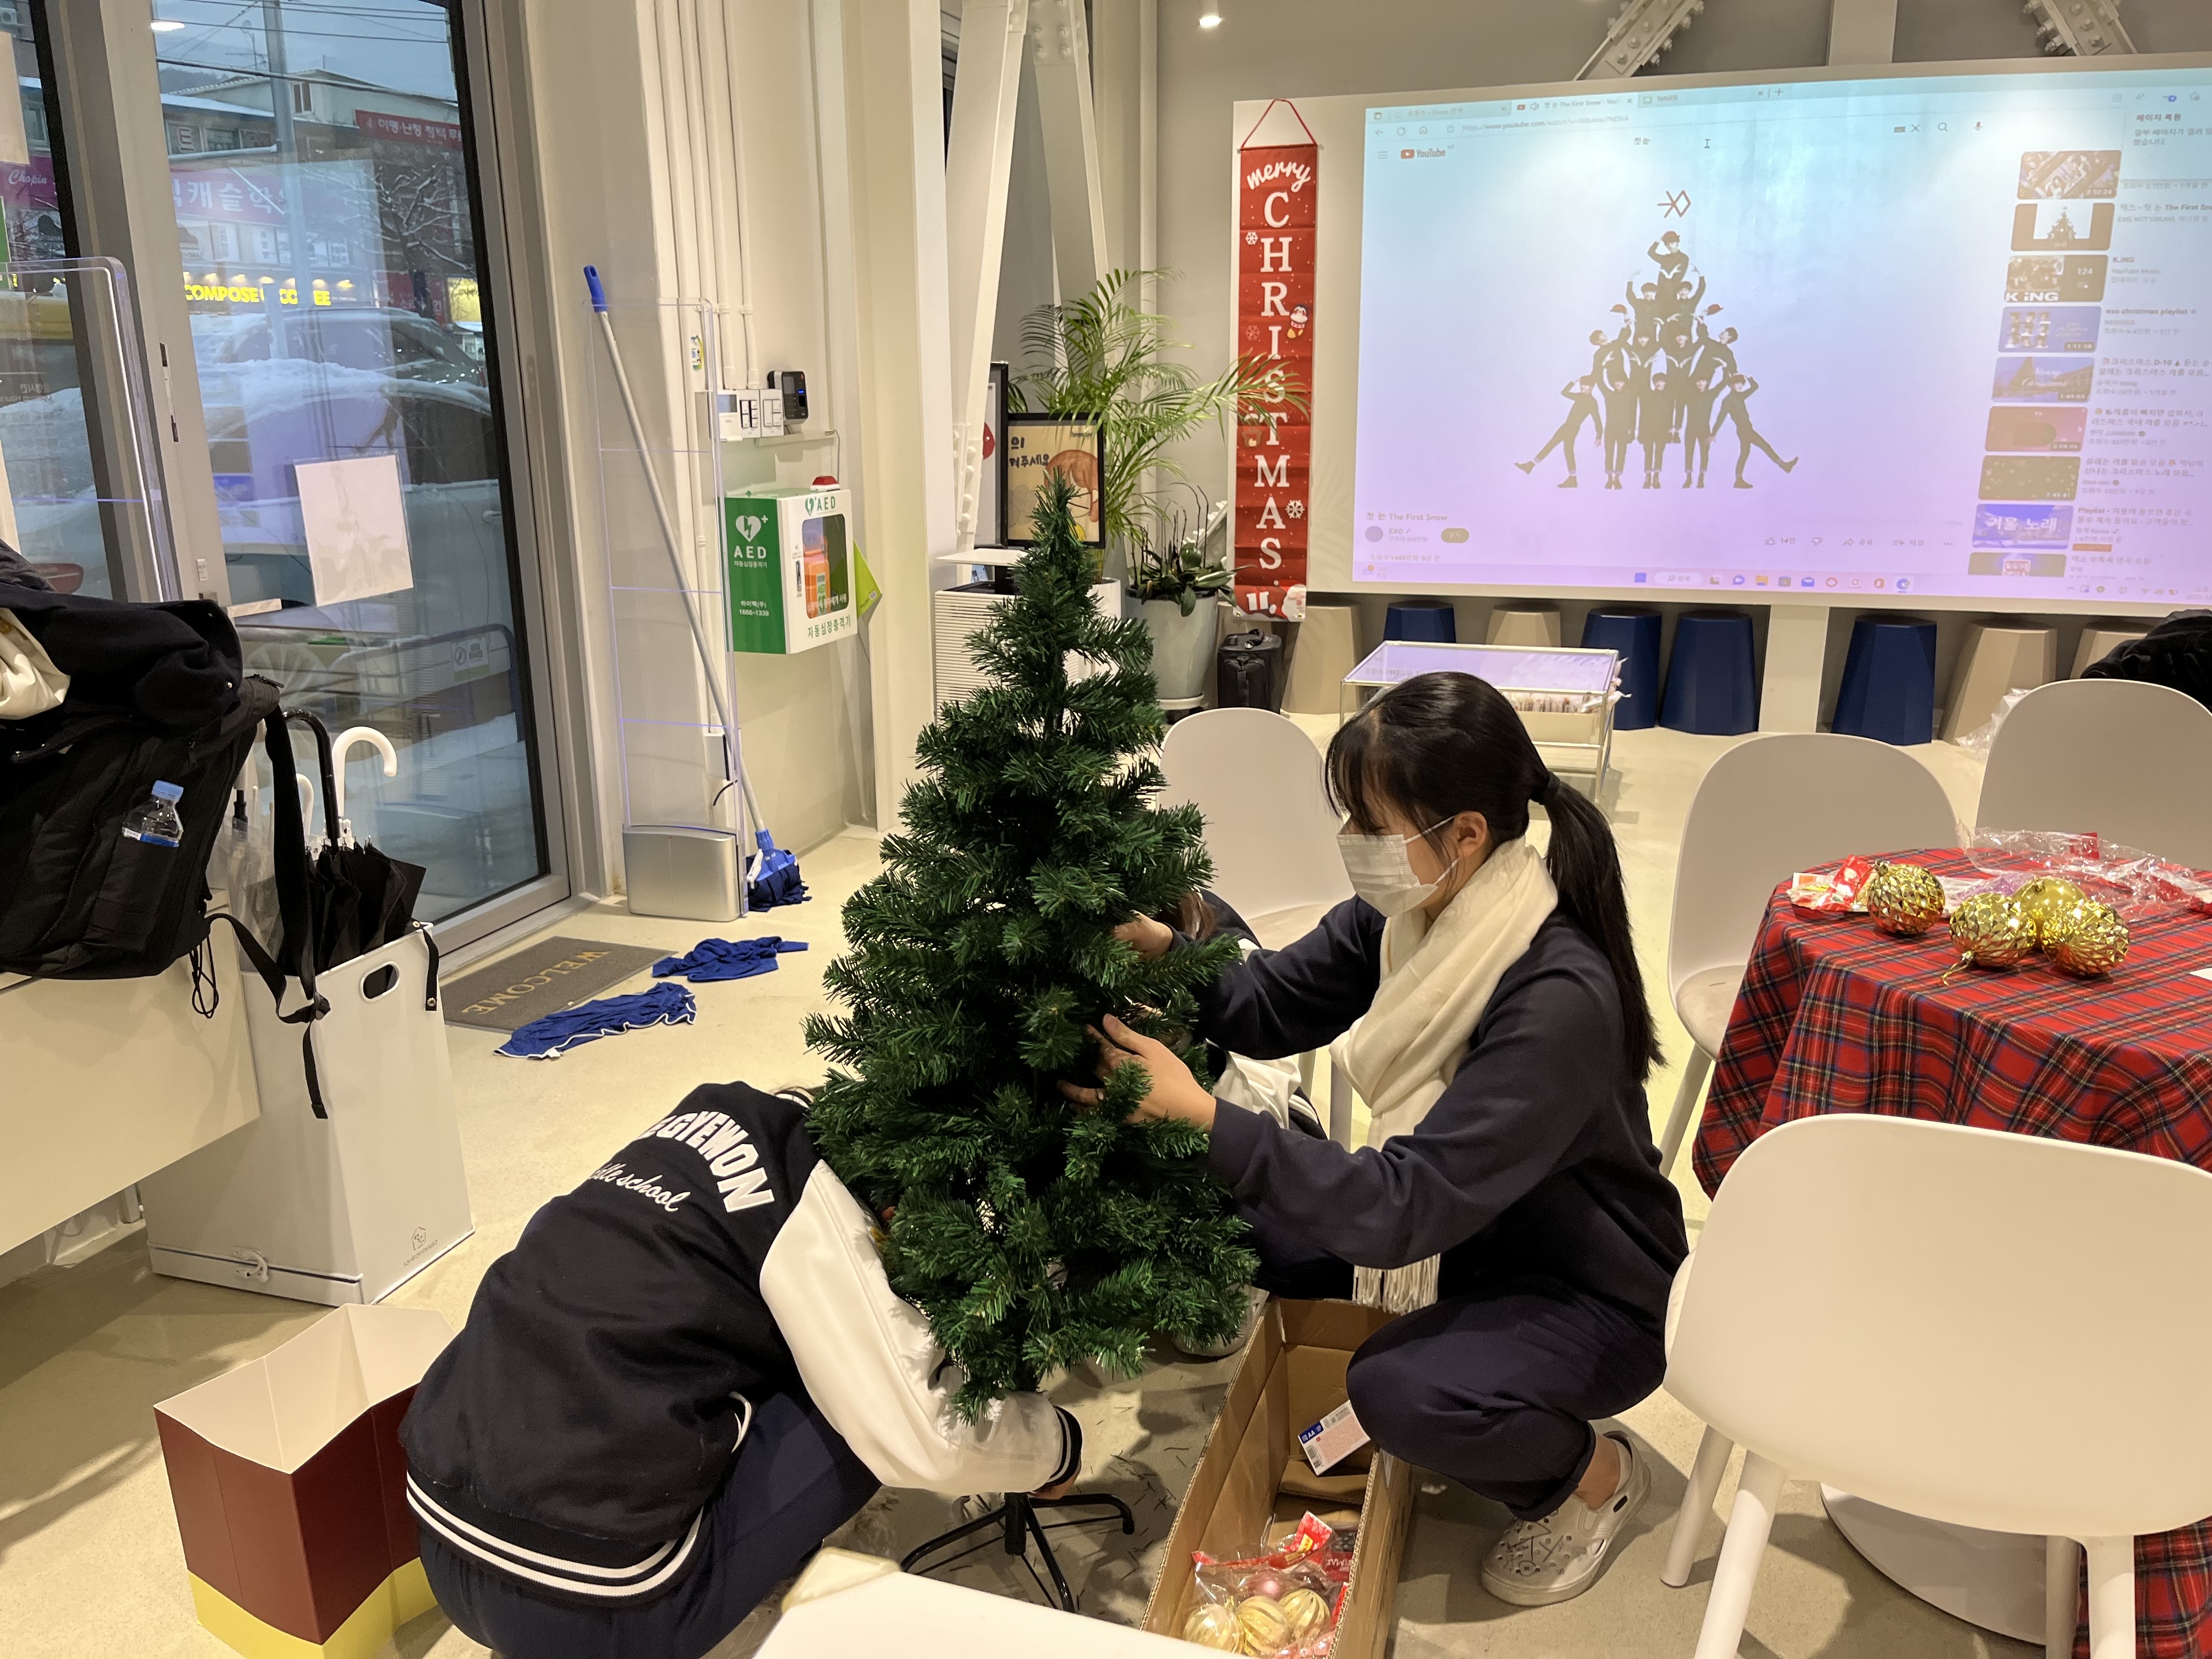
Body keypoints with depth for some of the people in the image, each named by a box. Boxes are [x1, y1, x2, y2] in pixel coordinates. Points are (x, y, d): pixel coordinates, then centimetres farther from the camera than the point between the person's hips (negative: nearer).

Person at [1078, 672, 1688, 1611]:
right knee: (1228, 1217, -4)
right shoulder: (1409, 912, -13)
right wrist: (1160, 951, -22)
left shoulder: (1561, 1000, -35)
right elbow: (1272, 1003, -3)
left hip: (1591, 1297, -7)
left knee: (1400, 1391, -31)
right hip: (1458, 1227, 7)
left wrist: (1200, 1114, -39)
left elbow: (1404, 1204, -35)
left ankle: (1594, 1474, 2)